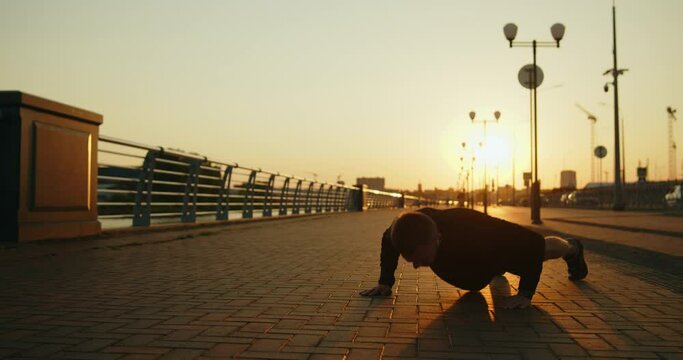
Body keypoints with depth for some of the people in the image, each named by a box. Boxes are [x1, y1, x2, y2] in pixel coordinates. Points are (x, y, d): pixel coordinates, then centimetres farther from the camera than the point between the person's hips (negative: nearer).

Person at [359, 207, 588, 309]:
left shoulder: (479, 232, -52)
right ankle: (496, 269, 76)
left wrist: (526, 293, -38)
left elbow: (535, 243, -38)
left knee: (542, 249, 32)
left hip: (502, 245, -3)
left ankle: (572, 249, 65)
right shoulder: (414, 228, -39)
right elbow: (388, 239, -13)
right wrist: (385, 282, -18)